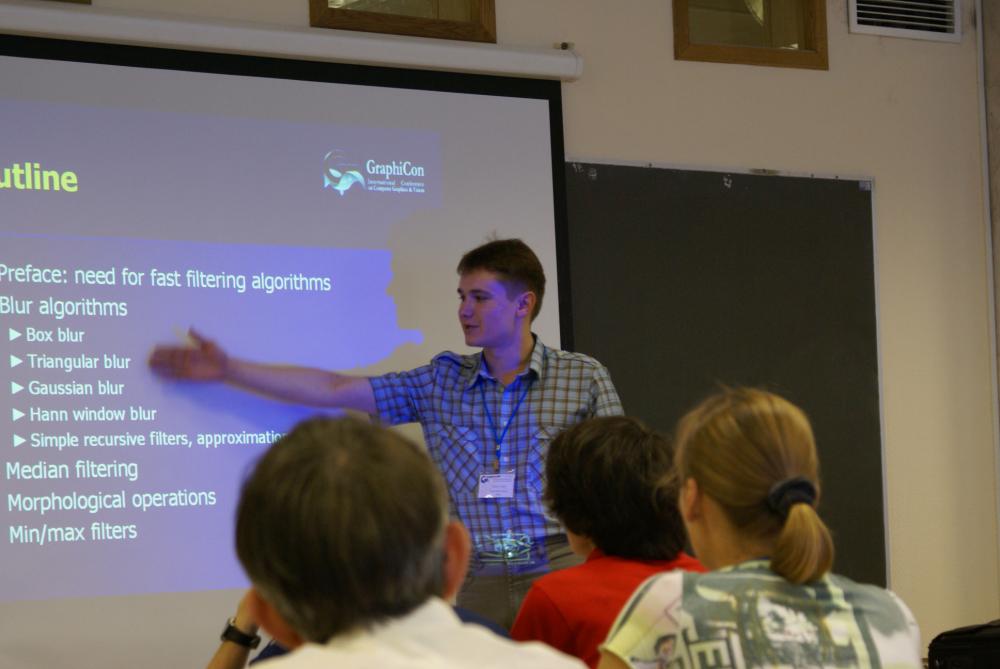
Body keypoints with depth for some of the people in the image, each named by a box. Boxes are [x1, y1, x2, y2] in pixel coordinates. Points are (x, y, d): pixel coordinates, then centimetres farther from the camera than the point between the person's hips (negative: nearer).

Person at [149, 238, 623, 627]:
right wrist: (227, 370, 9)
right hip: (477, 577, 2)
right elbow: (333, 389, 12)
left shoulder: (584, 378, 3)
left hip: (561, 570, -2)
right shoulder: (441, 380, 11)